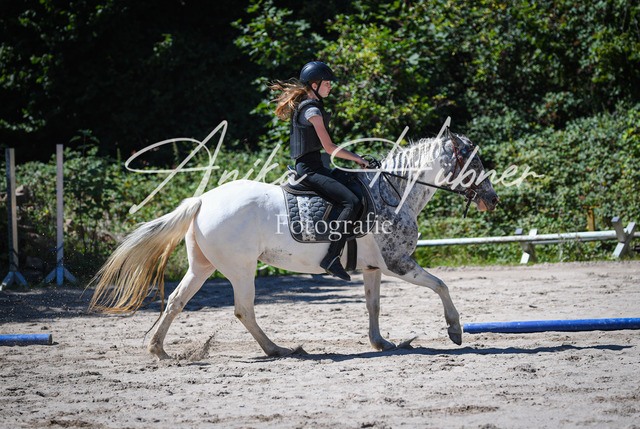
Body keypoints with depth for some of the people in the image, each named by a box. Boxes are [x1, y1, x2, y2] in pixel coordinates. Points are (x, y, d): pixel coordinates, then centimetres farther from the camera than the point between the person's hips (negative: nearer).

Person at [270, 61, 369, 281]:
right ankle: (331, 258, -27)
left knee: (350, 185, 23)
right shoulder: (312, 110, -15)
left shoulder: (303, 105, 16)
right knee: (352, 202, -23)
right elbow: (329, 147, -15)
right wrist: (357, 159, -6)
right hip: (310, 169, -11)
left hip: (308, 166, 11)